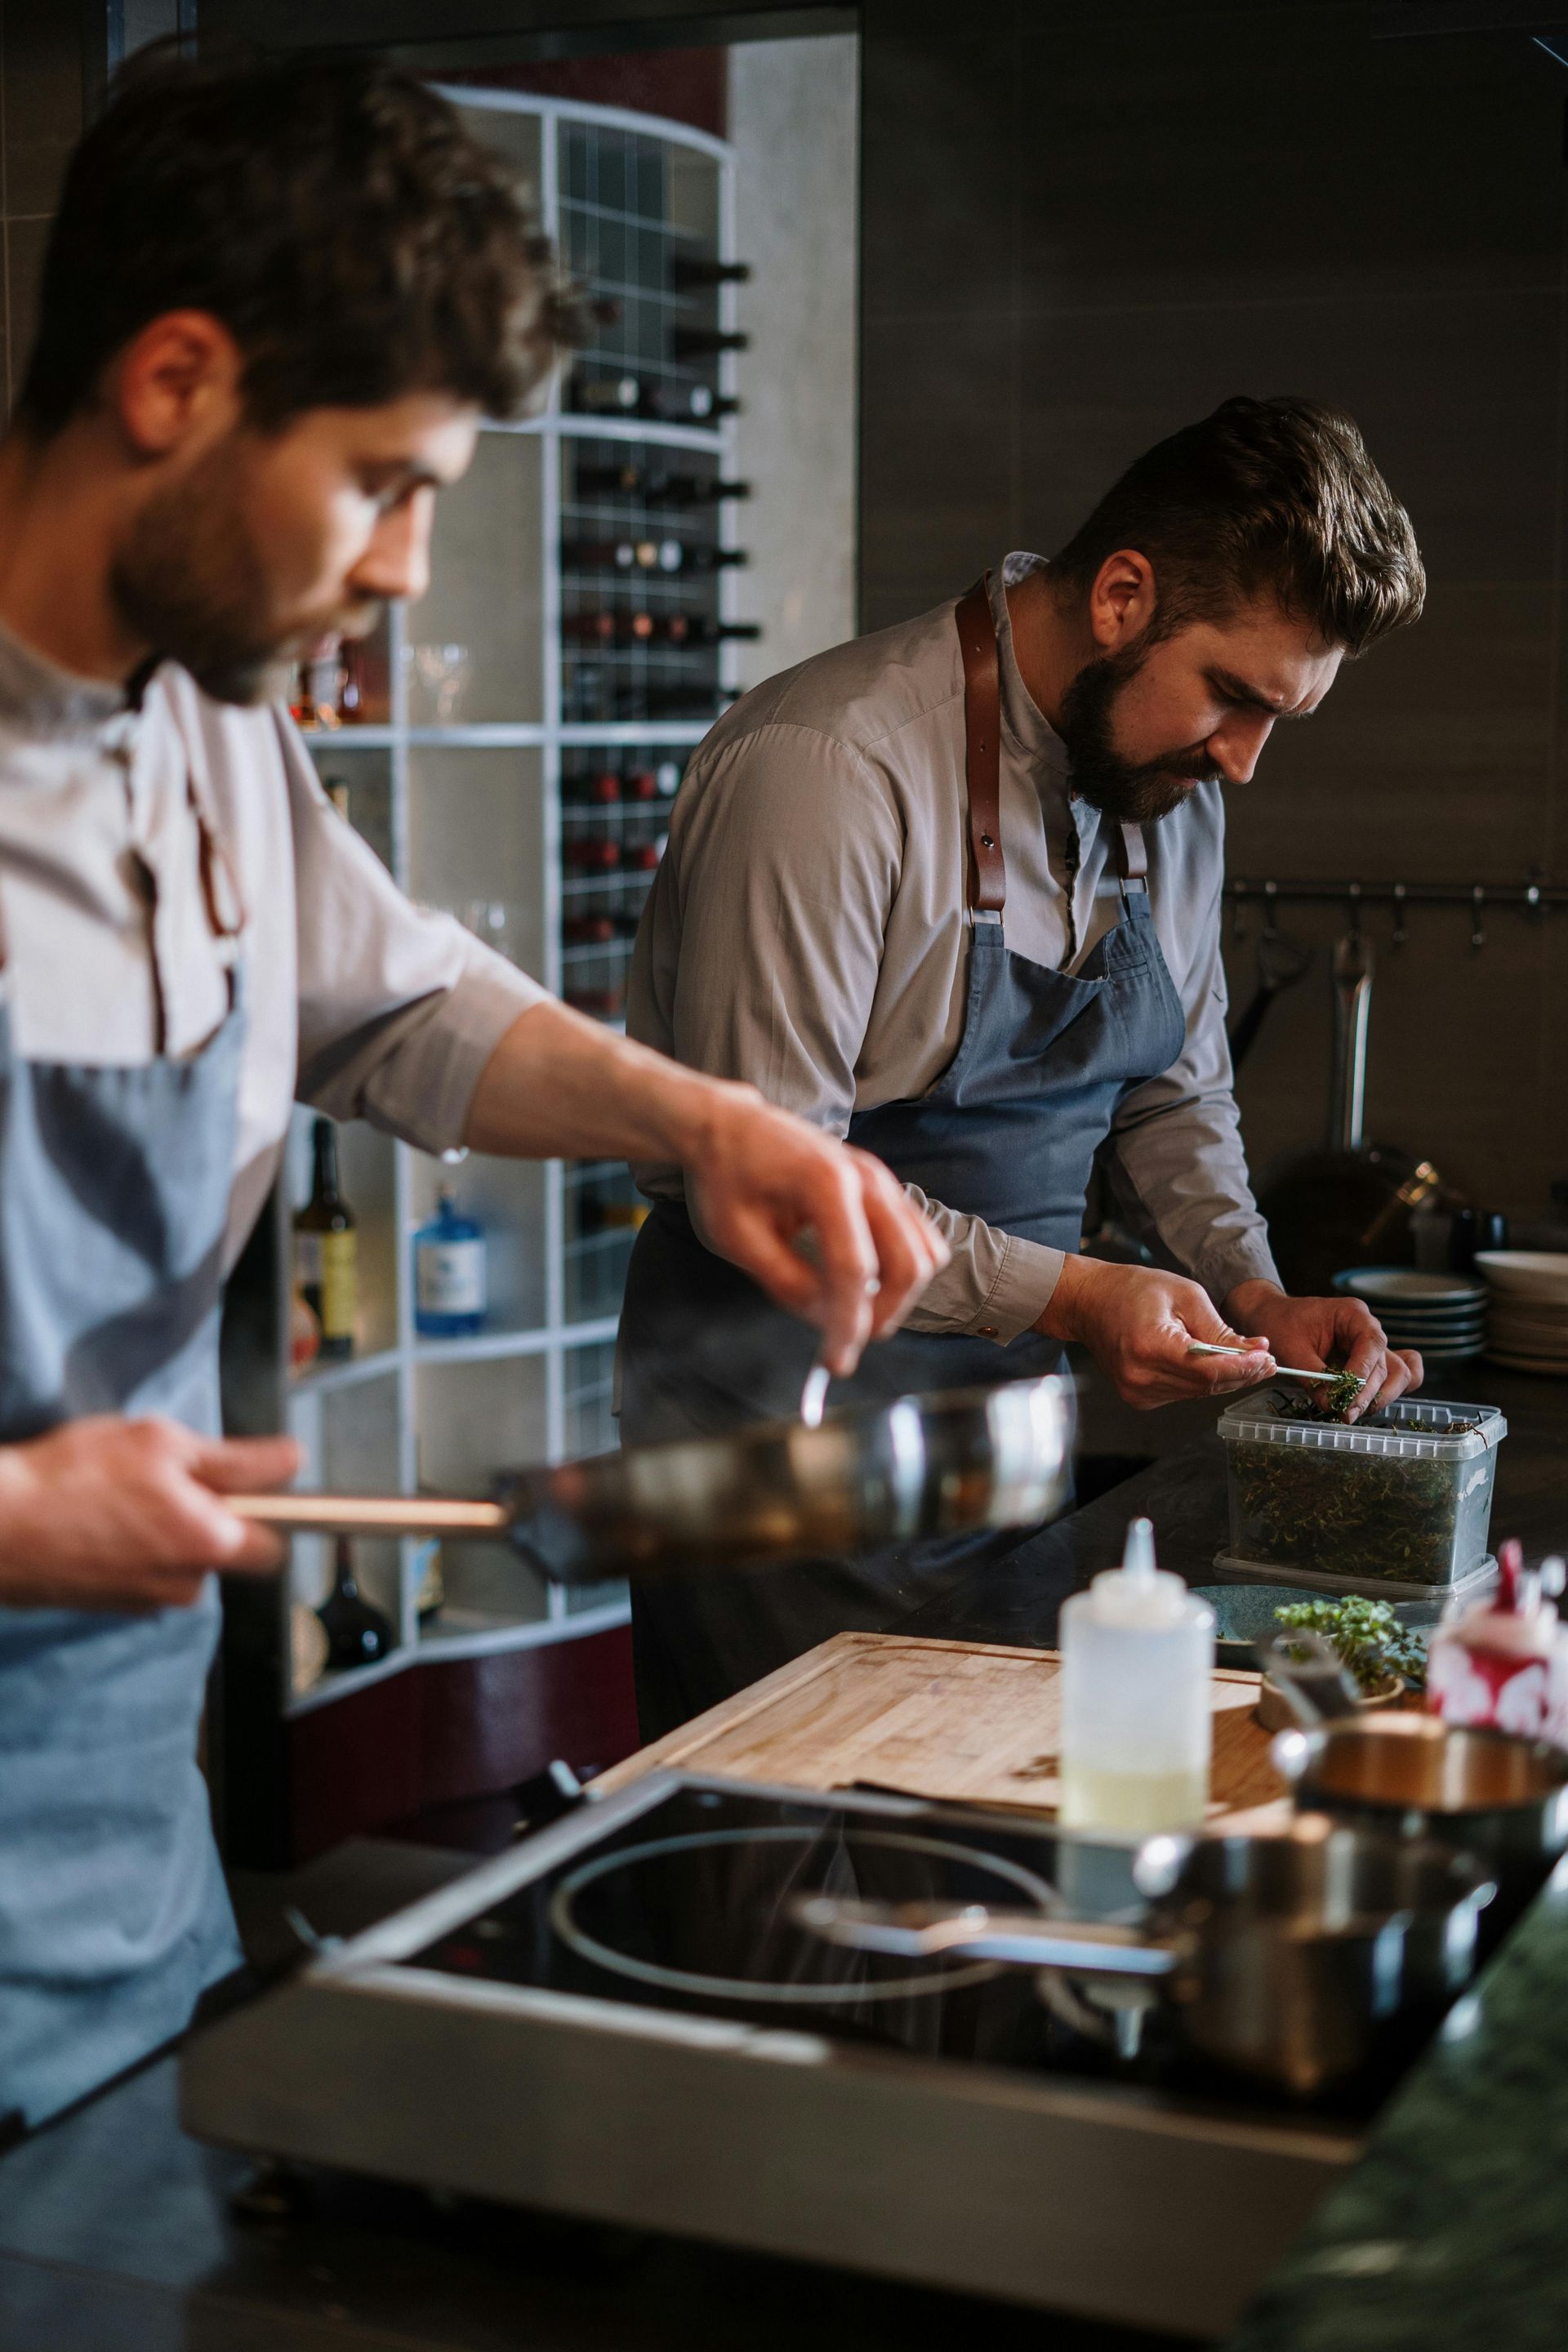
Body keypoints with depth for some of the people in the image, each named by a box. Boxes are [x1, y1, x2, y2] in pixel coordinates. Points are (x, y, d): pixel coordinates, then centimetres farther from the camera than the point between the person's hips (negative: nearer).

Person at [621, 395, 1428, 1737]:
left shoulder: (1175, 793, 5)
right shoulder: (827, 770, -22)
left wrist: (1253, 1296, 1)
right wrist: (1066, 1295, -26)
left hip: (1008, 1399, 7)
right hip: (790, 1411, -7)